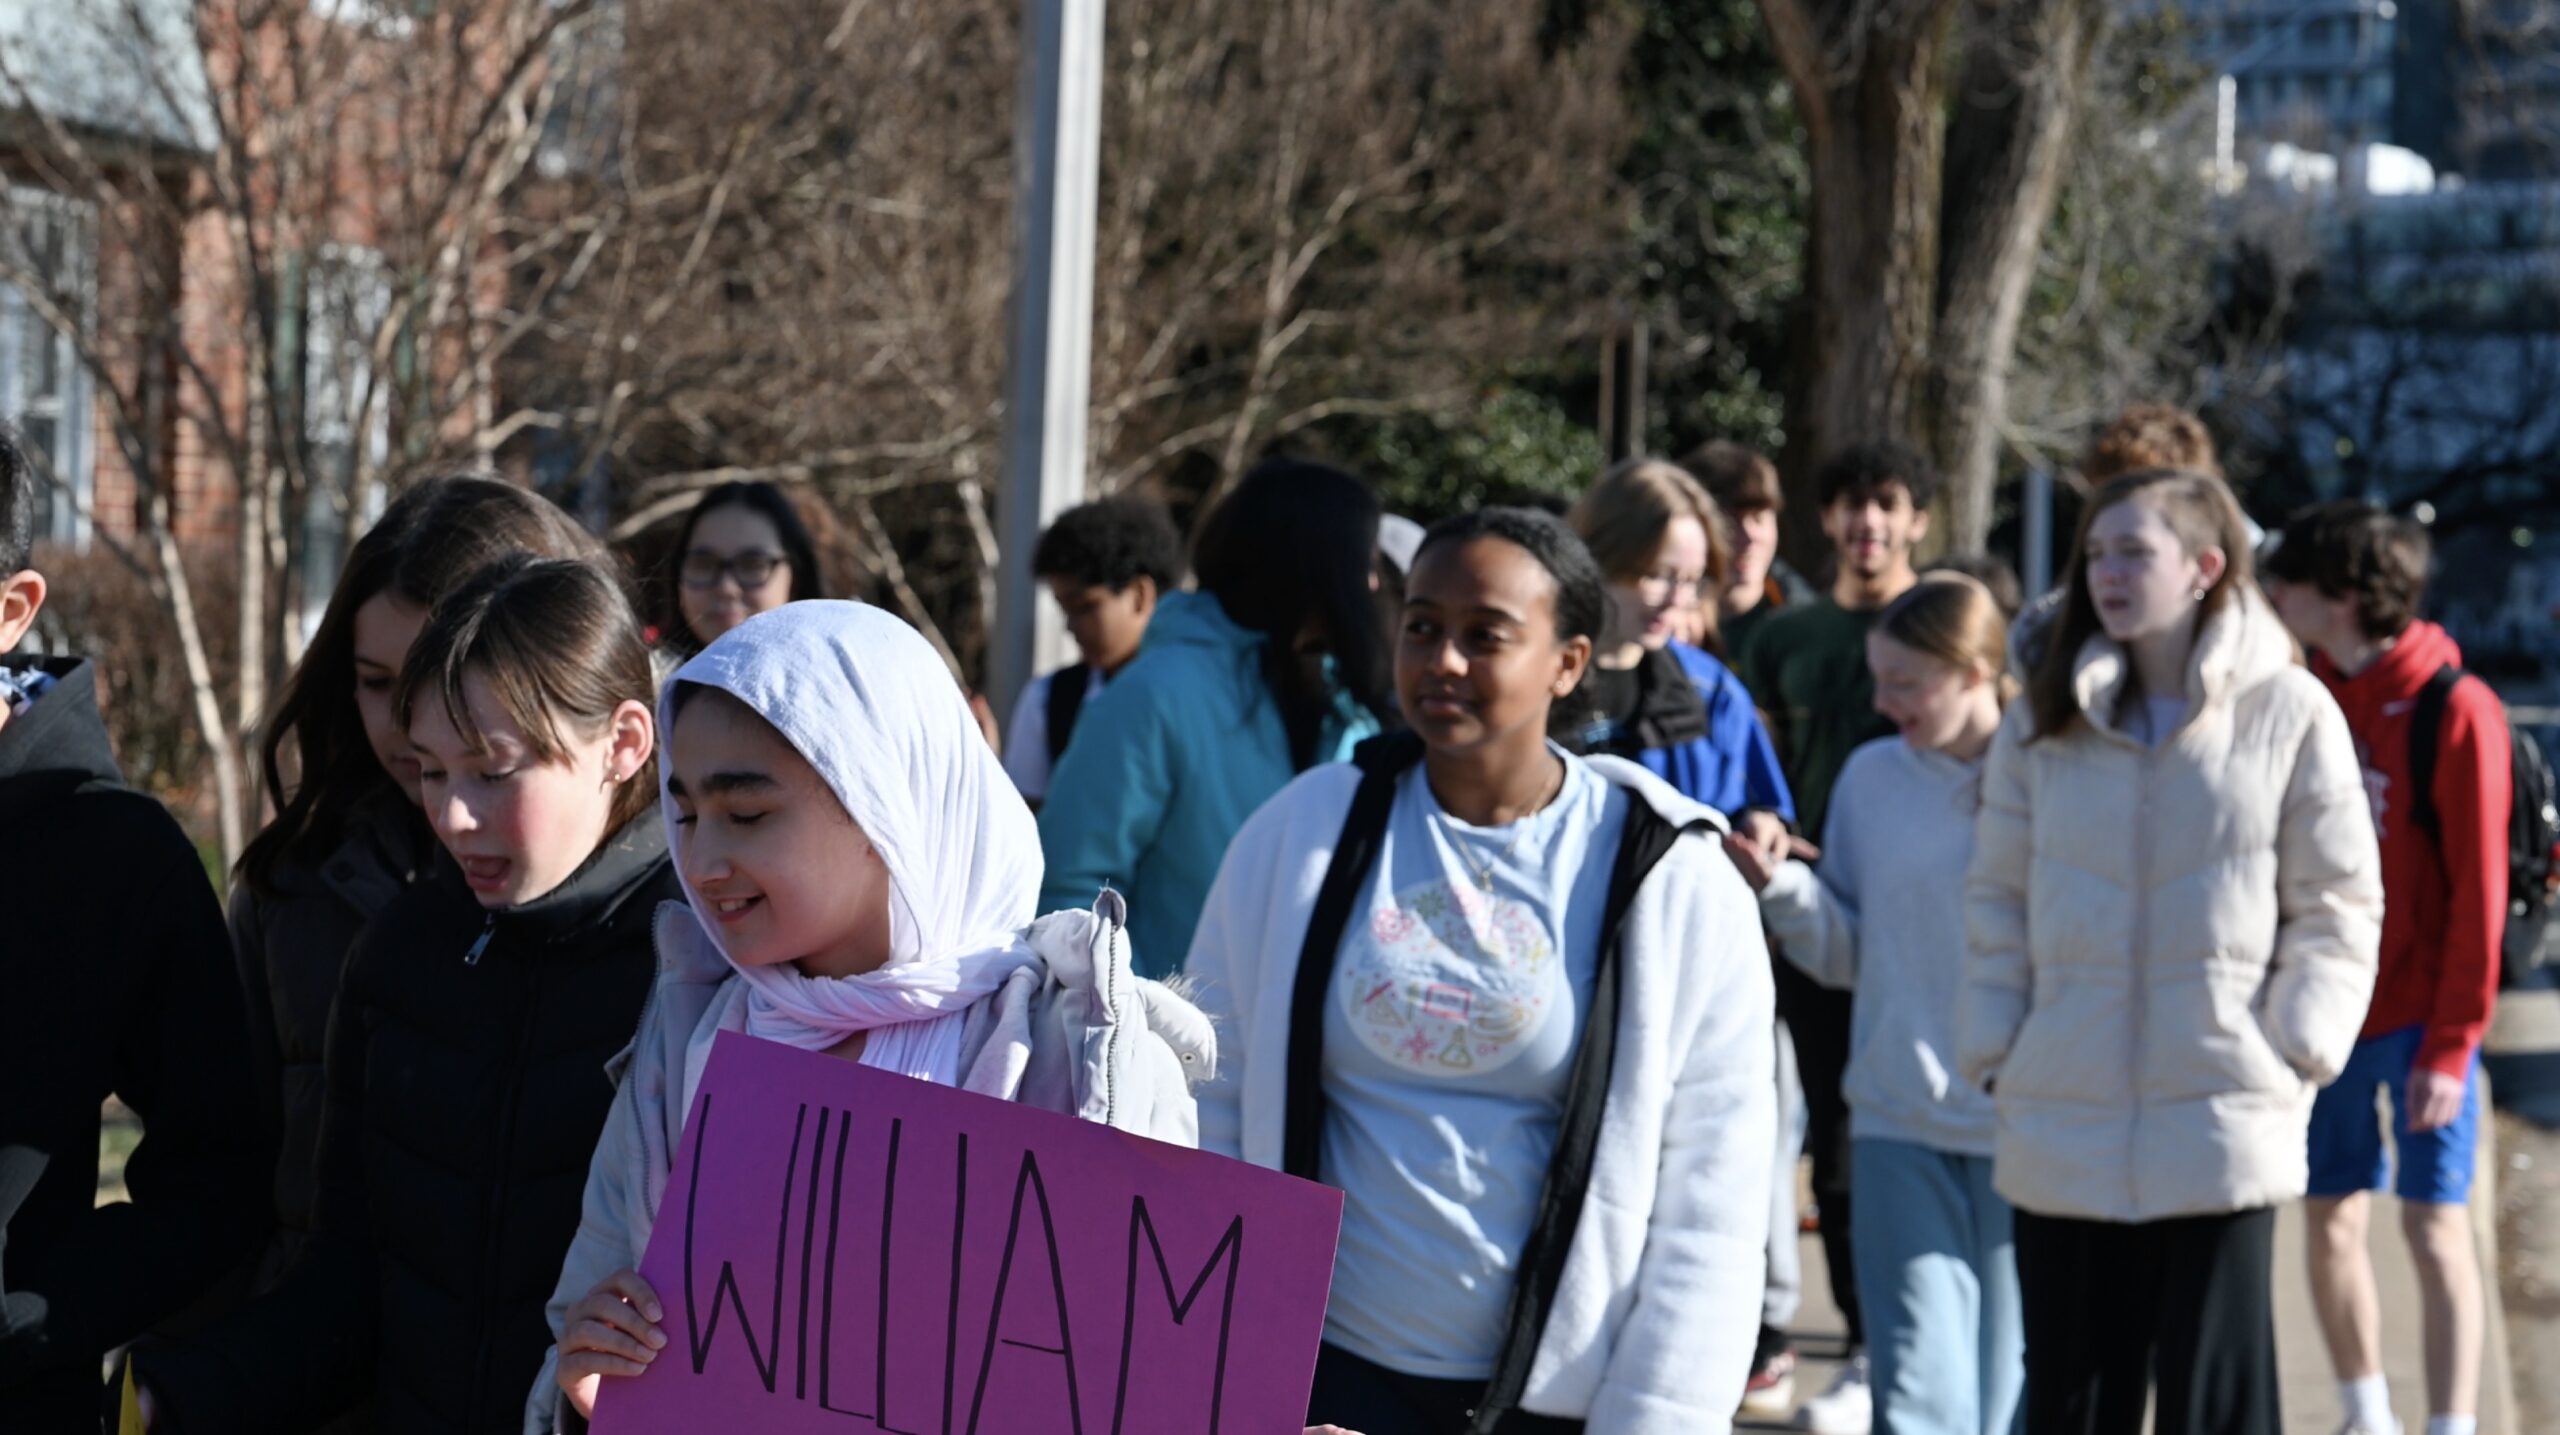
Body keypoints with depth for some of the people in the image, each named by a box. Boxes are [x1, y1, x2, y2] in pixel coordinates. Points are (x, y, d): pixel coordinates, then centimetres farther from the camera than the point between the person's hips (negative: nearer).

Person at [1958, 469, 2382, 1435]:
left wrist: (2293, 1050, -8)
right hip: (2063, 1129, 4)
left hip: (2223, 1128, -3)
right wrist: (1993, 1052, 3)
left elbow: (2338, 907, 1)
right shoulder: (2044, 724, 9)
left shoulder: (2289, 714, -2)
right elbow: (1998, 900, 12)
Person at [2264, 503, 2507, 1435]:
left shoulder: (2454, 710, -12)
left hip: (2418, 1016, -5)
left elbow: (2476, 892, -12)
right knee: (2331, 1219, 9)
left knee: (2433, 1224, -4)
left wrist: (2453, 1044, -14)